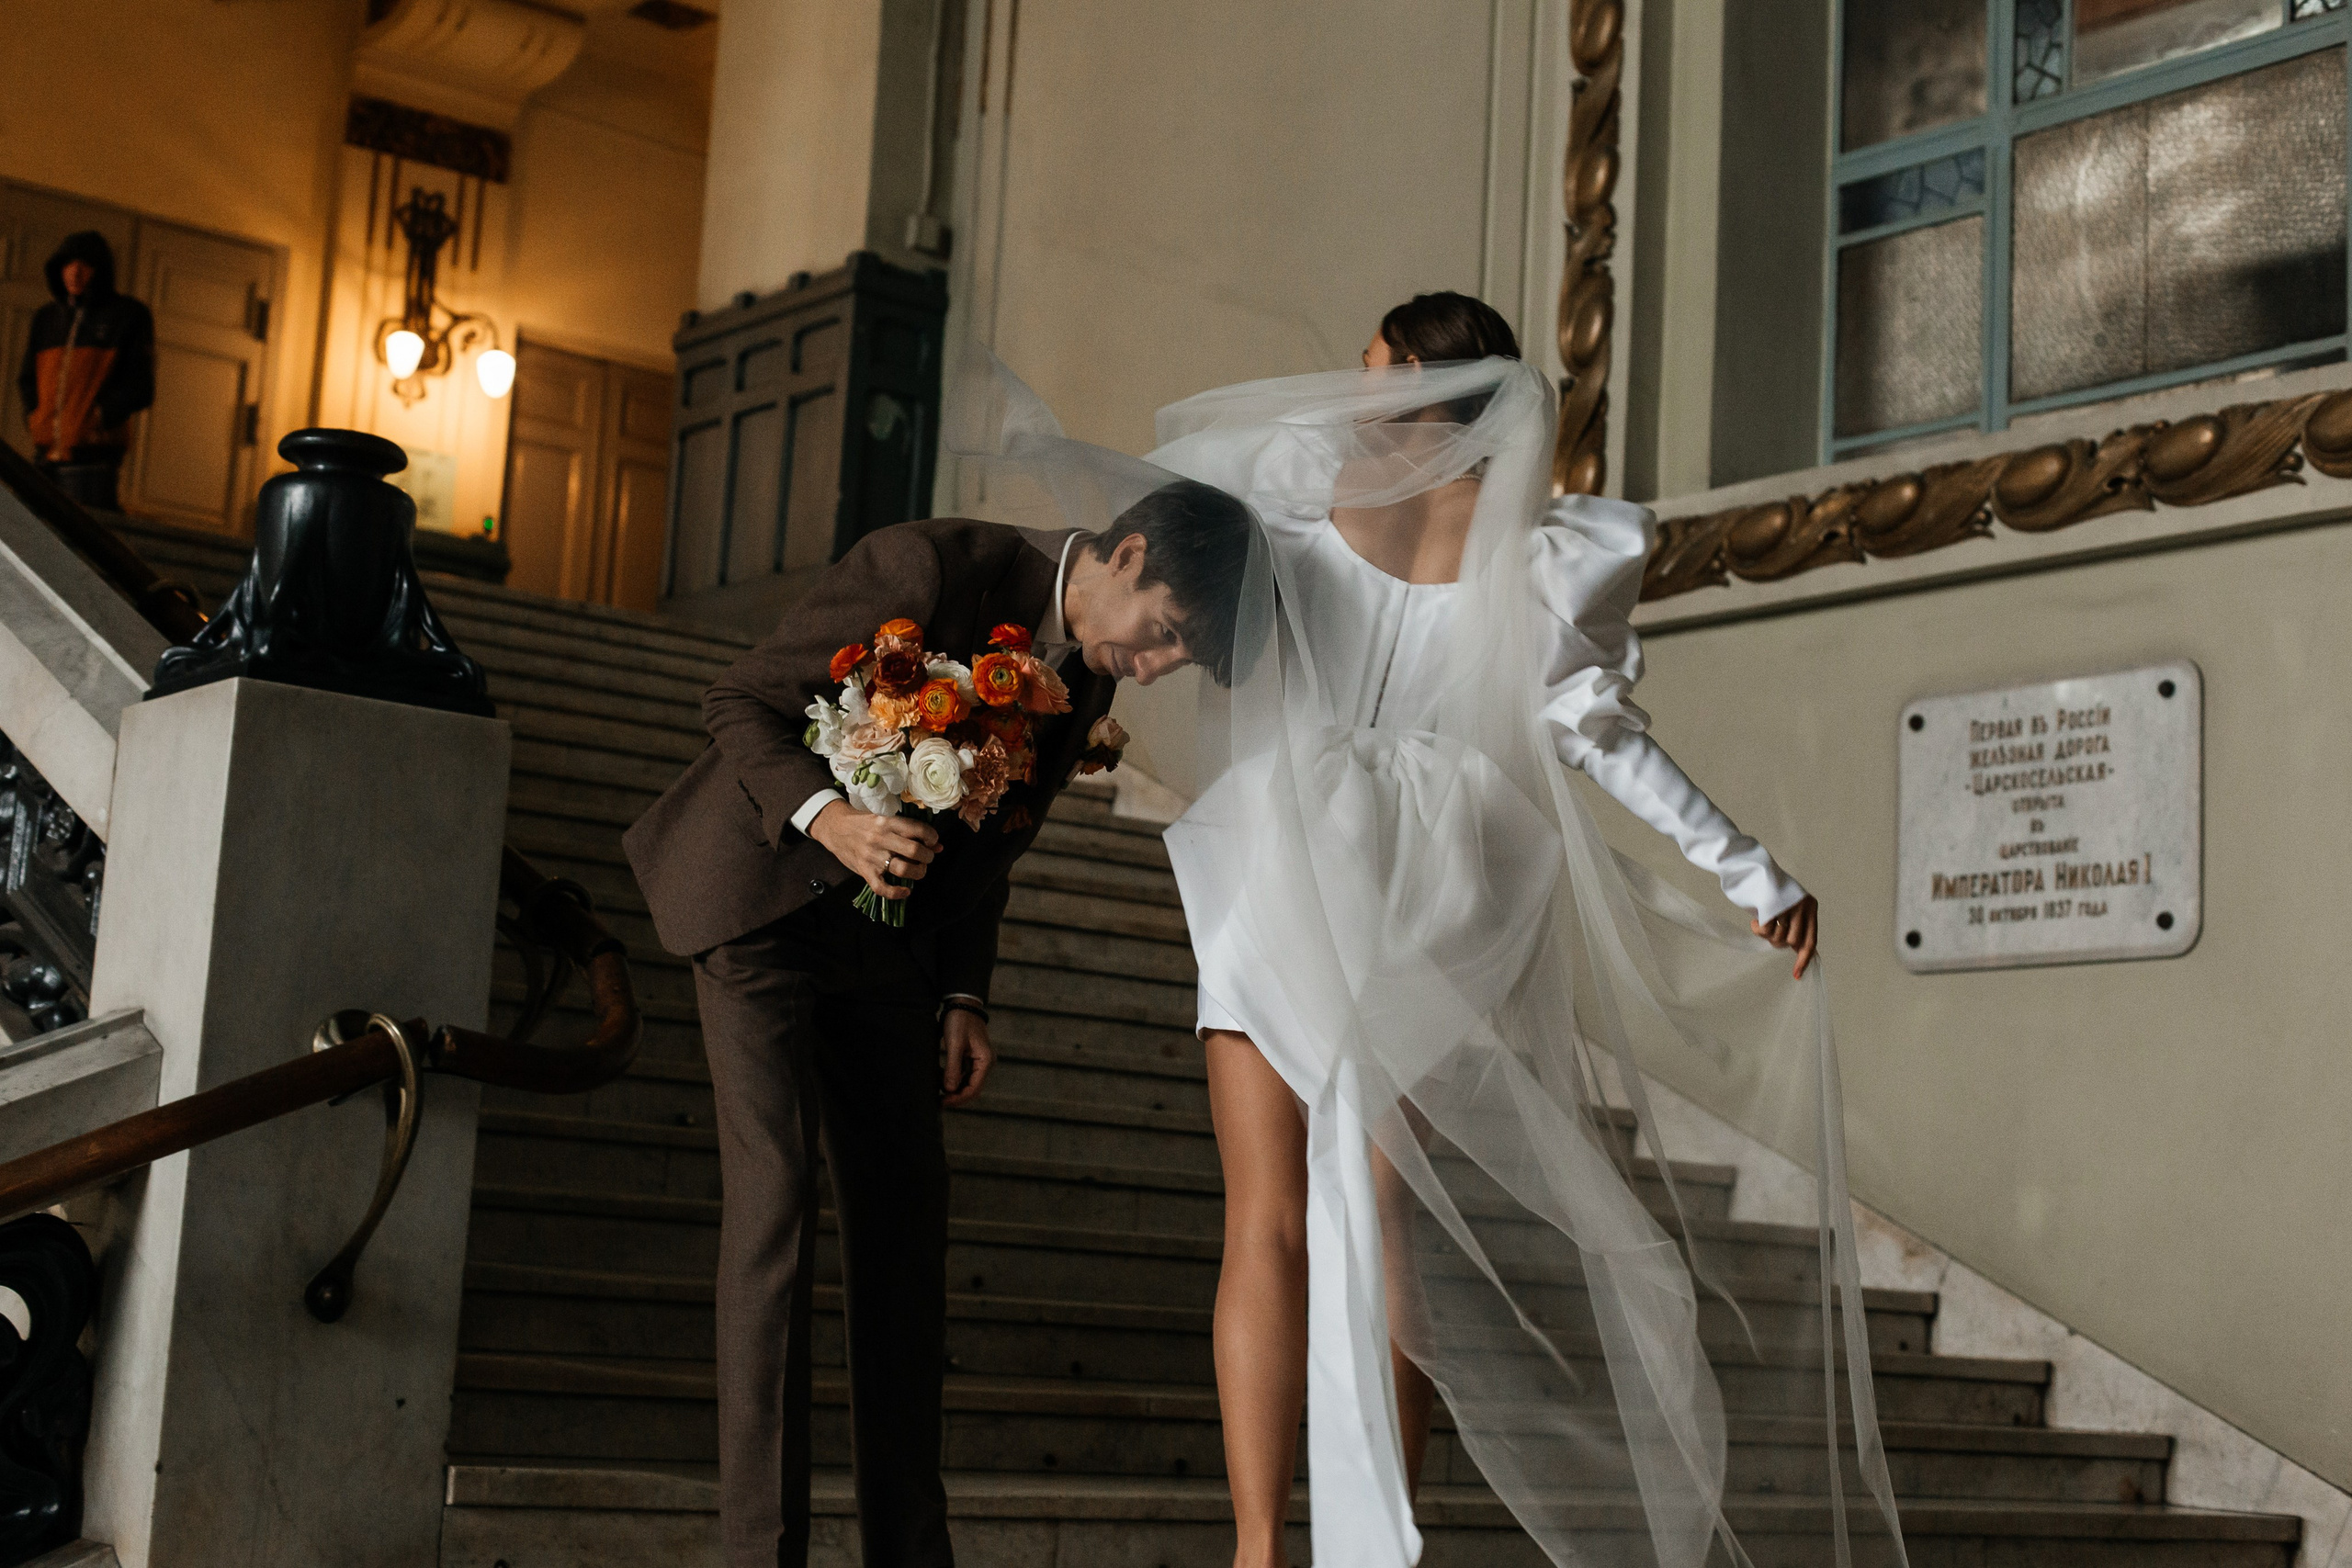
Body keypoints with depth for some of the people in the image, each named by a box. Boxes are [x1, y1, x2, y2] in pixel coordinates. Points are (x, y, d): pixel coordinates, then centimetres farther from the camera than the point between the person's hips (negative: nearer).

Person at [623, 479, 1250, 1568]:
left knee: (906, 1211, 5)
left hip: (889, 929, 7)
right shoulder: (934, 567, -22)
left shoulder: (1090, 676, 0)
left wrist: (962, 998, 3)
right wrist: (828, 816, -33)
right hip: (763, 890, -7)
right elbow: (739, 700, -18)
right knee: (775, 1193, -14)